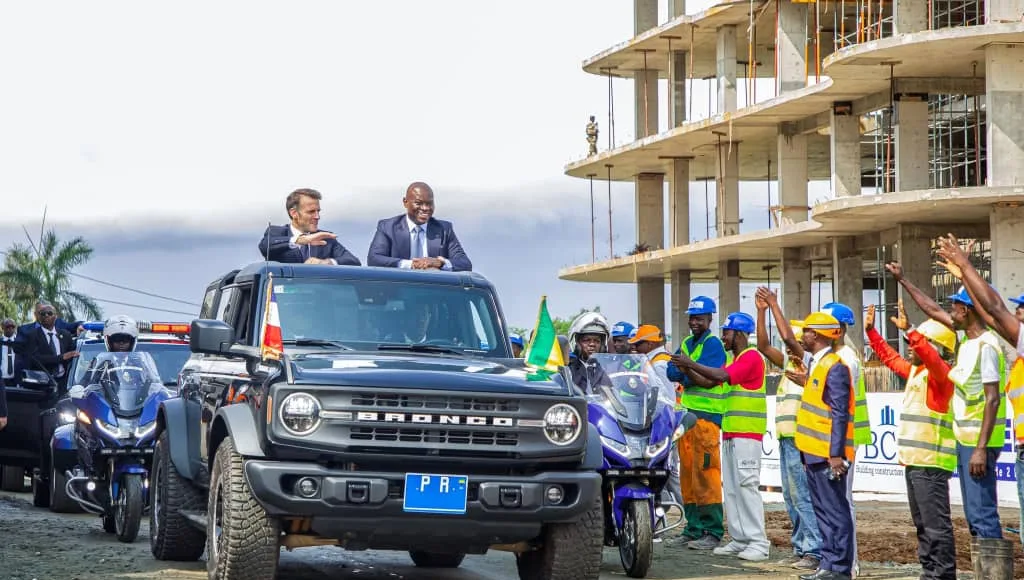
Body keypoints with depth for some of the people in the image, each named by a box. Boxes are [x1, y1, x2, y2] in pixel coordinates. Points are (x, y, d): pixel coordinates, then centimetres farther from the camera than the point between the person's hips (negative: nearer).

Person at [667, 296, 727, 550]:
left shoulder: (713, 344, -5)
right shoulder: (686, 344, 19)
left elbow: (709, 380, -15)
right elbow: (671, 373, 6)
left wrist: (687, 370, -28)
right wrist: (691, 374, -10)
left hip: (707, 415, -8)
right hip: (687, 413, 8)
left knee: (705, 472, -11)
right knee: (687, 472, 9)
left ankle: (713, 531, -11)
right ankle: (694, 527, 15)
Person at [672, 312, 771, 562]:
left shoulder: (751, 357, -10)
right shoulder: (734, 360, 22)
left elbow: (721, 376, -20)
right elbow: (710, 382, 19)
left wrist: (691, 363, -12)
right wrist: (687, 369, 7)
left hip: (746, 433, -10)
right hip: (730, 433, 10)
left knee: (747, 486, -12)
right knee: (731, 488, 8)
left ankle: (758, 543, -12)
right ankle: (740, 540, 10)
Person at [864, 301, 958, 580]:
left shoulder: (939, 373, -10)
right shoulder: (914, 372, 17)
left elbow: (930, 356, -31)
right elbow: (890, 357, 30)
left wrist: (909, 331, -39)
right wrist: (871, 331, 29)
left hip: (931, 462, -10)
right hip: (914, 460, 10)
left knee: (936, 524, -10)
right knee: (923, 524, 14)